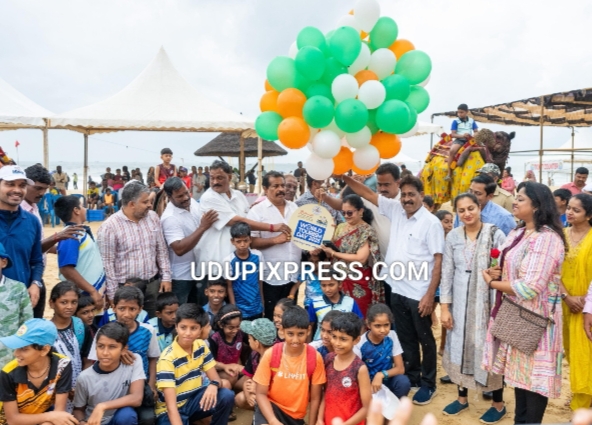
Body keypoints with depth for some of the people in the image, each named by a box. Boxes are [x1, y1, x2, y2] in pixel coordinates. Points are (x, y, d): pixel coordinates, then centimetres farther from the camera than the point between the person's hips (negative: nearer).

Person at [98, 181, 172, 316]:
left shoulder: (153, 217, 2)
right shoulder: (109, 226, -13)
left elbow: (162, 250, 9)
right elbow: (107, 263, -10)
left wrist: (166, 277, 5)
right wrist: (112, 294, -9)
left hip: (153, 284, 4)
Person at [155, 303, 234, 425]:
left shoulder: (201, 346, -5)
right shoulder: (167, 358, -23)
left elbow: (215, 377, -3)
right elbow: (171, 405, -29)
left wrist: (213, 385, -28)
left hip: (194, 399, 5)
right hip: (172, 410, -5)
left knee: (227, 396, -20)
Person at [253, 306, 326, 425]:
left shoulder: (315, 357, -17)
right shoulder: (271, 354, -18)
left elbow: (315, 398, -6)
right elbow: (261, 393, -12)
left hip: (297, 414, 2)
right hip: (271, 405, -2)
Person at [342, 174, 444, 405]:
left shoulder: (431, 222, -11)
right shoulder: (396, 210, 4)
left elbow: (438, 260, -13)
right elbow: (367, 194, 8)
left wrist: (430, 295, -16)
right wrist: (345, 176, -2)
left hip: (419, 293, -5)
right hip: (398, 289, 6)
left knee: (425, 339, 11)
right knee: (405, 338, 19)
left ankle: (428, 384, 27)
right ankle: (411, 377, 35)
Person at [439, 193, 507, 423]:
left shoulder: (496, 234, -8)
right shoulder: (453, 236, 2)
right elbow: (447, 272, 3)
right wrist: (444, 307, 0)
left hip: (487, 301, -3)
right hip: (460, 301, 4)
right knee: (460, 347, 12)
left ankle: (498, 404, 24)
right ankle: (462, 397, 32)